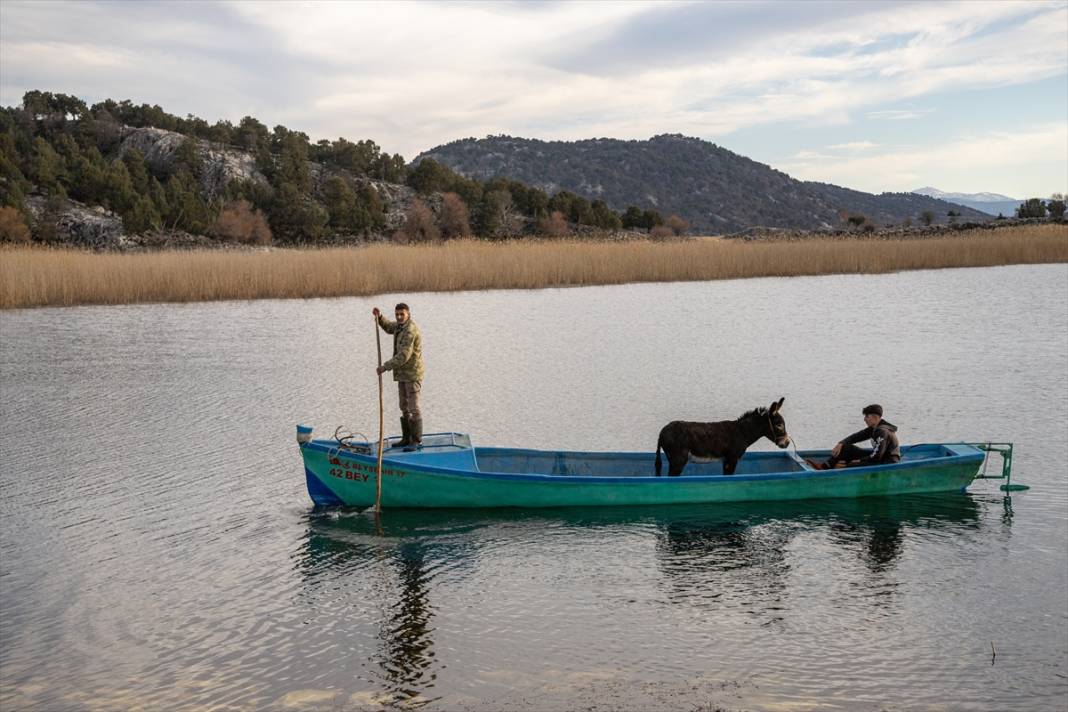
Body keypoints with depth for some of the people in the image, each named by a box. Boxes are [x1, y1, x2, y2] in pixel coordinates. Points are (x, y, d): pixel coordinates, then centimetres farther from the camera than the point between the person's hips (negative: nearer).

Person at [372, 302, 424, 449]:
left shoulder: (410, 331, -21)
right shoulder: (400, 325, 9)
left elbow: (403, 356, -26)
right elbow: (389, 327, 32)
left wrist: (385, 367, -21)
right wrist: (379, 317, 13)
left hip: (413, 374, -10)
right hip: (403, 374, 10)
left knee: (413, 408, -6)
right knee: (404, 408, 12)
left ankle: (417, 440, 0)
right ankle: (407, 438, 18)